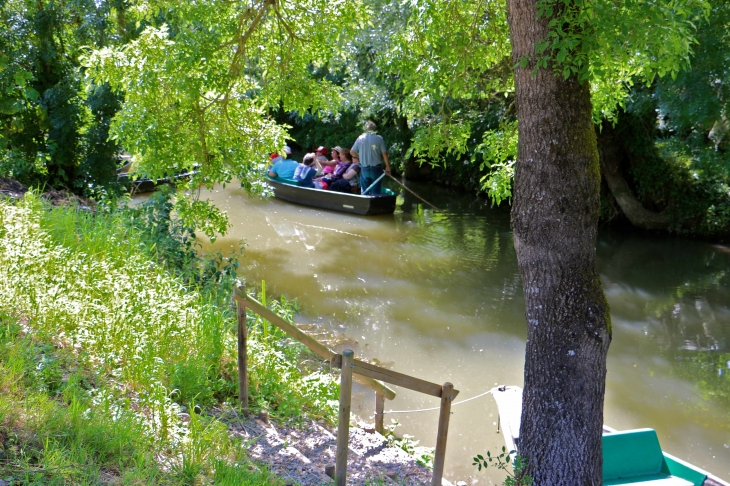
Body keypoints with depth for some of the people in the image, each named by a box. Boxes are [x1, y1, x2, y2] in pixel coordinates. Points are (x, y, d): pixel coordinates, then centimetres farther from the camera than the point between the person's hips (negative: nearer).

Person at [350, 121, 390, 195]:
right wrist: (388, 167, 2)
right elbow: (384, 154, -7)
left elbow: (352, 152, 5)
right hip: (376, 168, -2)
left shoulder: (360, 138, 0)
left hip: (364, 169, 2)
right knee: (375, 191, 3)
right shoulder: (379, 138, -7)